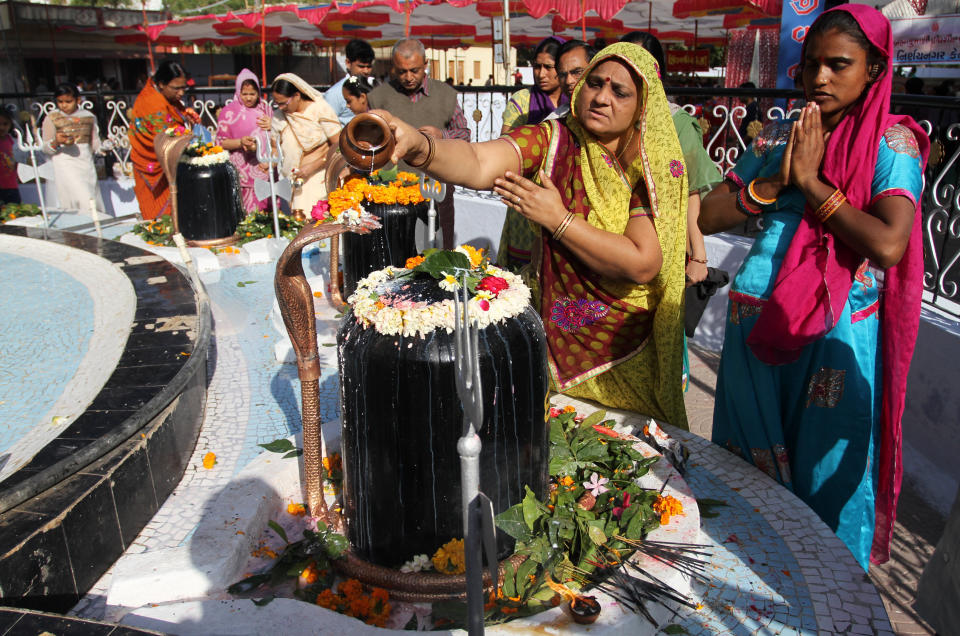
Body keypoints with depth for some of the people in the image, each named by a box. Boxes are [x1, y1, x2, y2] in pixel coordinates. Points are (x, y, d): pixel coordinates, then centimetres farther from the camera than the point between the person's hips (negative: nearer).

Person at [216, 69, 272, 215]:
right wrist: (240, 142, -19)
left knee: (266, 208, 2)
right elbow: (221, 142, -2)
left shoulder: (265, 107, 12)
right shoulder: (229, 112, 0)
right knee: (248, 211, -8)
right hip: (244, 171, -4)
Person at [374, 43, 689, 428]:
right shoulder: (552, 141, -9)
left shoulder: (654, 167, -10)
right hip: (553, 339, 1)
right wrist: (417, 146, -50)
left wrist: (558, 219, -21)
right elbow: (478, 164, -29)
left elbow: (642, 264, -23)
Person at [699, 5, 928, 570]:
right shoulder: (779, 136, 8)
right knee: (749, 464, 17)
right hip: (756, 325, 4)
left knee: (825, 473, 11)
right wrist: (775, 181, -9)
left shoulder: (892, 142, -4)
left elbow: (888, 244, -21)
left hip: (835, 334, -4)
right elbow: (708, 217, 4)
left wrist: (812, 182, -14)